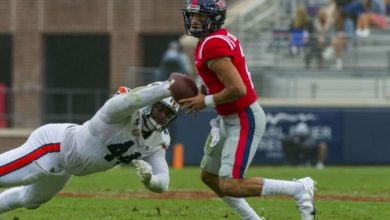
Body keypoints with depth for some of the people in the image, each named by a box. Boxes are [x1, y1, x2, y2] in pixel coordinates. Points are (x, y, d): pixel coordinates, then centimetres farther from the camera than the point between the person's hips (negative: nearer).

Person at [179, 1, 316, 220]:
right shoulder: (222, 37, 7)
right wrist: (199, 94, 6)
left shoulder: (213, 47, -23)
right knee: (209, 176, 19)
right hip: (229, 119, 10)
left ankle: (300, 188, -6)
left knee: (230, 187, -12)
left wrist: (206, 101, -16)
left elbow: (237, 89, -30)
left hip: (244, 121, -10)